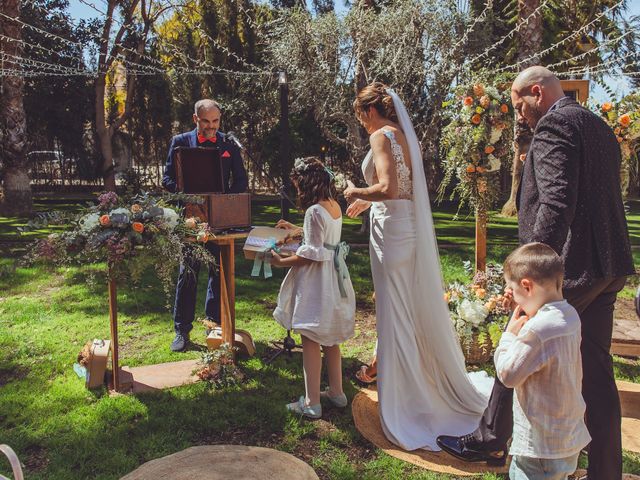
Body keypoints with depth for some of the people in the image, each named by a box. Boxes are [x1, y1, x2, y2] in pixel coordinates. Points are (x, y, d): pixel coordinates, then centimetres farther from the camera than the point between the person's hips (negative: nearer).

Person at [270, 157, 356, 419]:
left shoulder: (314, 211, -19)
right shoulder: (335, 206, 7)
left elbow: (311, 255, -21)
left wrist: (281, 262, -13)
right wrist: (295, 229, 27)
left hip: (317, 281, -9)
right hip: (334, 278, 9)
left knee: (311, 340, -1)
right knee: (330, 338, 18)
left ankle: (311, 402, 7)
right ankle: (336, 391, 30)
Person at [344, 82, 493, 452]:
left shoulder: (381, 136, -11)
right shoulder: (406, 136, 15)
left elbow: (388, 189, -24)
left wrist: (357, 193, -6)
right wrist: (368, 201, 25)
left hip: (392, 231, -9)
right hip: (412, 229, 9)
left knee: (396, 316, -1)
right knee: (419, 311, 19)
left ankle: (404, 411, 10)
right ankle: (438, 391, 36)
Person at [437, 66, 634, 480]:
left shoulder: (553, 125, -11)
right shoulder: (600, 128, 19)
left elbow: (556, 205, -23)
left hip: (569, 266, -9)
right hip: (608, 267, 9)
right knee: (595, 369, 14)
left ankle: (488, 441, 24)